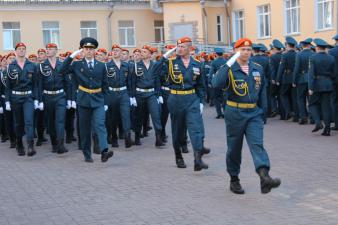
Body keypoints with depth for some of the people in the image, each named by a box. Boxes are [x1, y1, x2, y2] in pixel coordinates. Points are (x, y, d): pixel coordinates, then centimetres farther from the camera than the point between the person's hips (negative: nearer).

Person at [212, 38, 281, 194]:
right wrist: (228, 65, -27)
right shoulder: (229, 69, -5)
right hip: (234, 114, -2)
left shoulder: (258, 69, 9)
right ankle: (234, 180, 24)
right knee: (234, 148, 8)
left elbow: (262, 91, 17)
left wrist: (262, 110, 13)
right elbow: (216, 84, -24)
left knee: (257, 144, -14)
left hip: (254, 113, 2)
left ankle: (264, 177, -30)